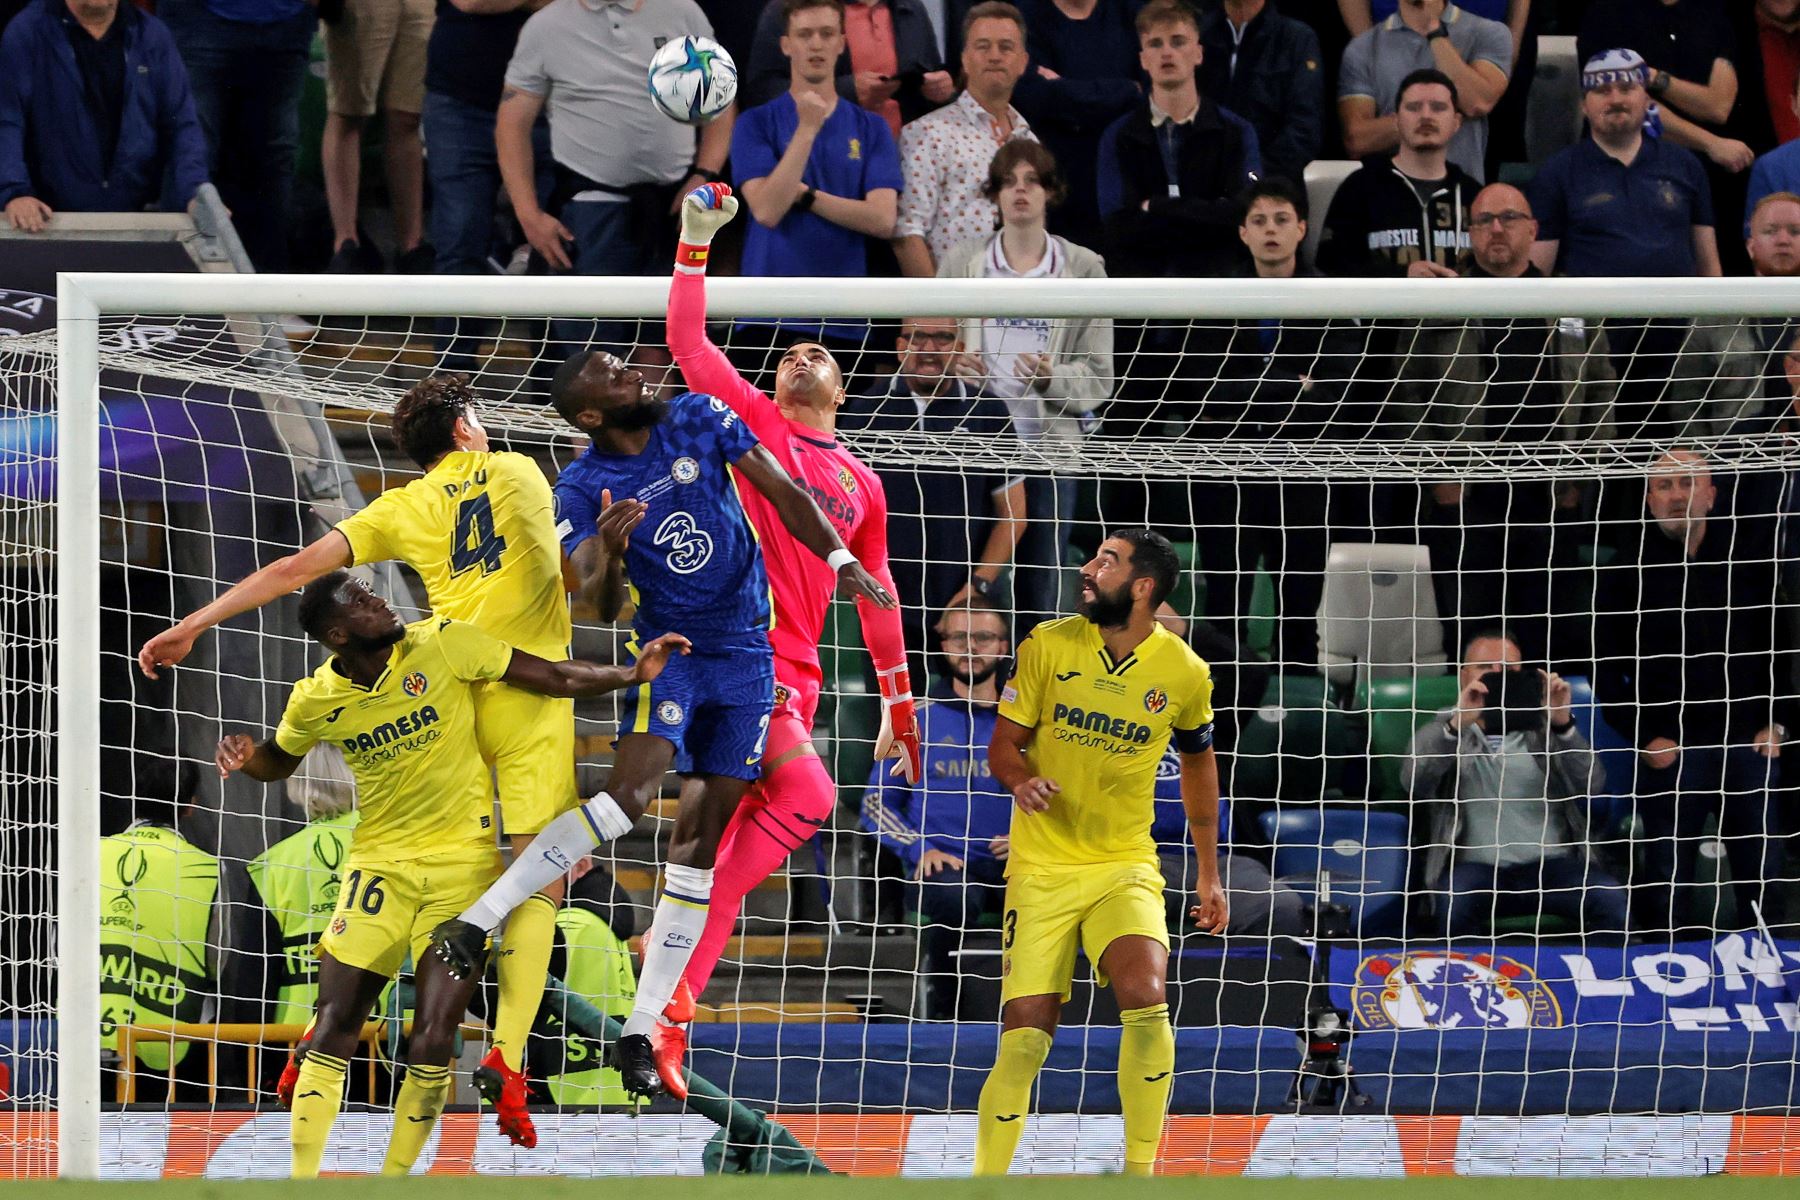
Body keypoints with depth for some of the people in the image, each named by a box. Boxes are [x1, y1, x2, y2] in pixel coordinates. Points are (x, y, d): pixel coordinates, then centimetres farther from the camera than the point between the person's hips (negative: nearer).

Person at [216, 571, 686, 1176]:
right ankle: (301, 1181, -2)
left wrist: (633, 674, -14)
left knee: (432, 1042, -9)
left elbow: (554, 678, -7)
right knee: (334, 1024, -8)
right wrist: (246, 756, -5)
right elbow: (278, 762, 17)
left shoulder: (441, 645, -12)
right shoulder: (316, 700, -4)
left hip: (464, 859, -2)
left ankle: (393, 1181, 4)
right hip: (380, 862, 2)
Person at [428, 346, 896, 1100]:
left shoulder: (700, 420, -2)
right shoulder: (583, 488, -9)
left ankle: (641, 1034, 3)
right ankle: (475, 923, -27)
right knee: (630, 791, -28)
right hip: (667, 649, -3)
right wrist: (608, 553, -35)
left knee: (702, 838, 1)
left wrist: (841, 560, -7)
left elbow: (782, 492, 4)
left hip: (747, 654, 3)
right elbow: (601, 604, -14)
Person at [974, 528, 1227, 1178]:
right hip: (1042, 868, 0)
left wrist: (1209, 875, 18)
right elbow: (1002, 744, 3)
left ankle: (1140, 1172, -13)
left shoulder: (1184, 673, -2)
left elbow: (1198, 764, 15)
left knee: (1145, 998, -26)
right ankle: (985, 1182, 10)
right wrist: (1020, 780, -22)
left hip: (1125, 866, 0)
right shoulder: (1049, 646, -3)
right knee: (1024, 1036, -7)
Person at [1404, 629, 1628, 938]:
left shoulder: (1543, 730, 19)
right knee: (1456, 904, -37)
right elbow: (1414, 782, -4)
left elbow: (1587, 785, 3)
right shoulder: (1440, 732, 17)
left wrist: (1563, 724, -13)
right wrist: (1458, 724, -19)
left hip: (1551, 864, 2)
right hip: (1476, 866, -2)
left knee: (1611, 901, -28)